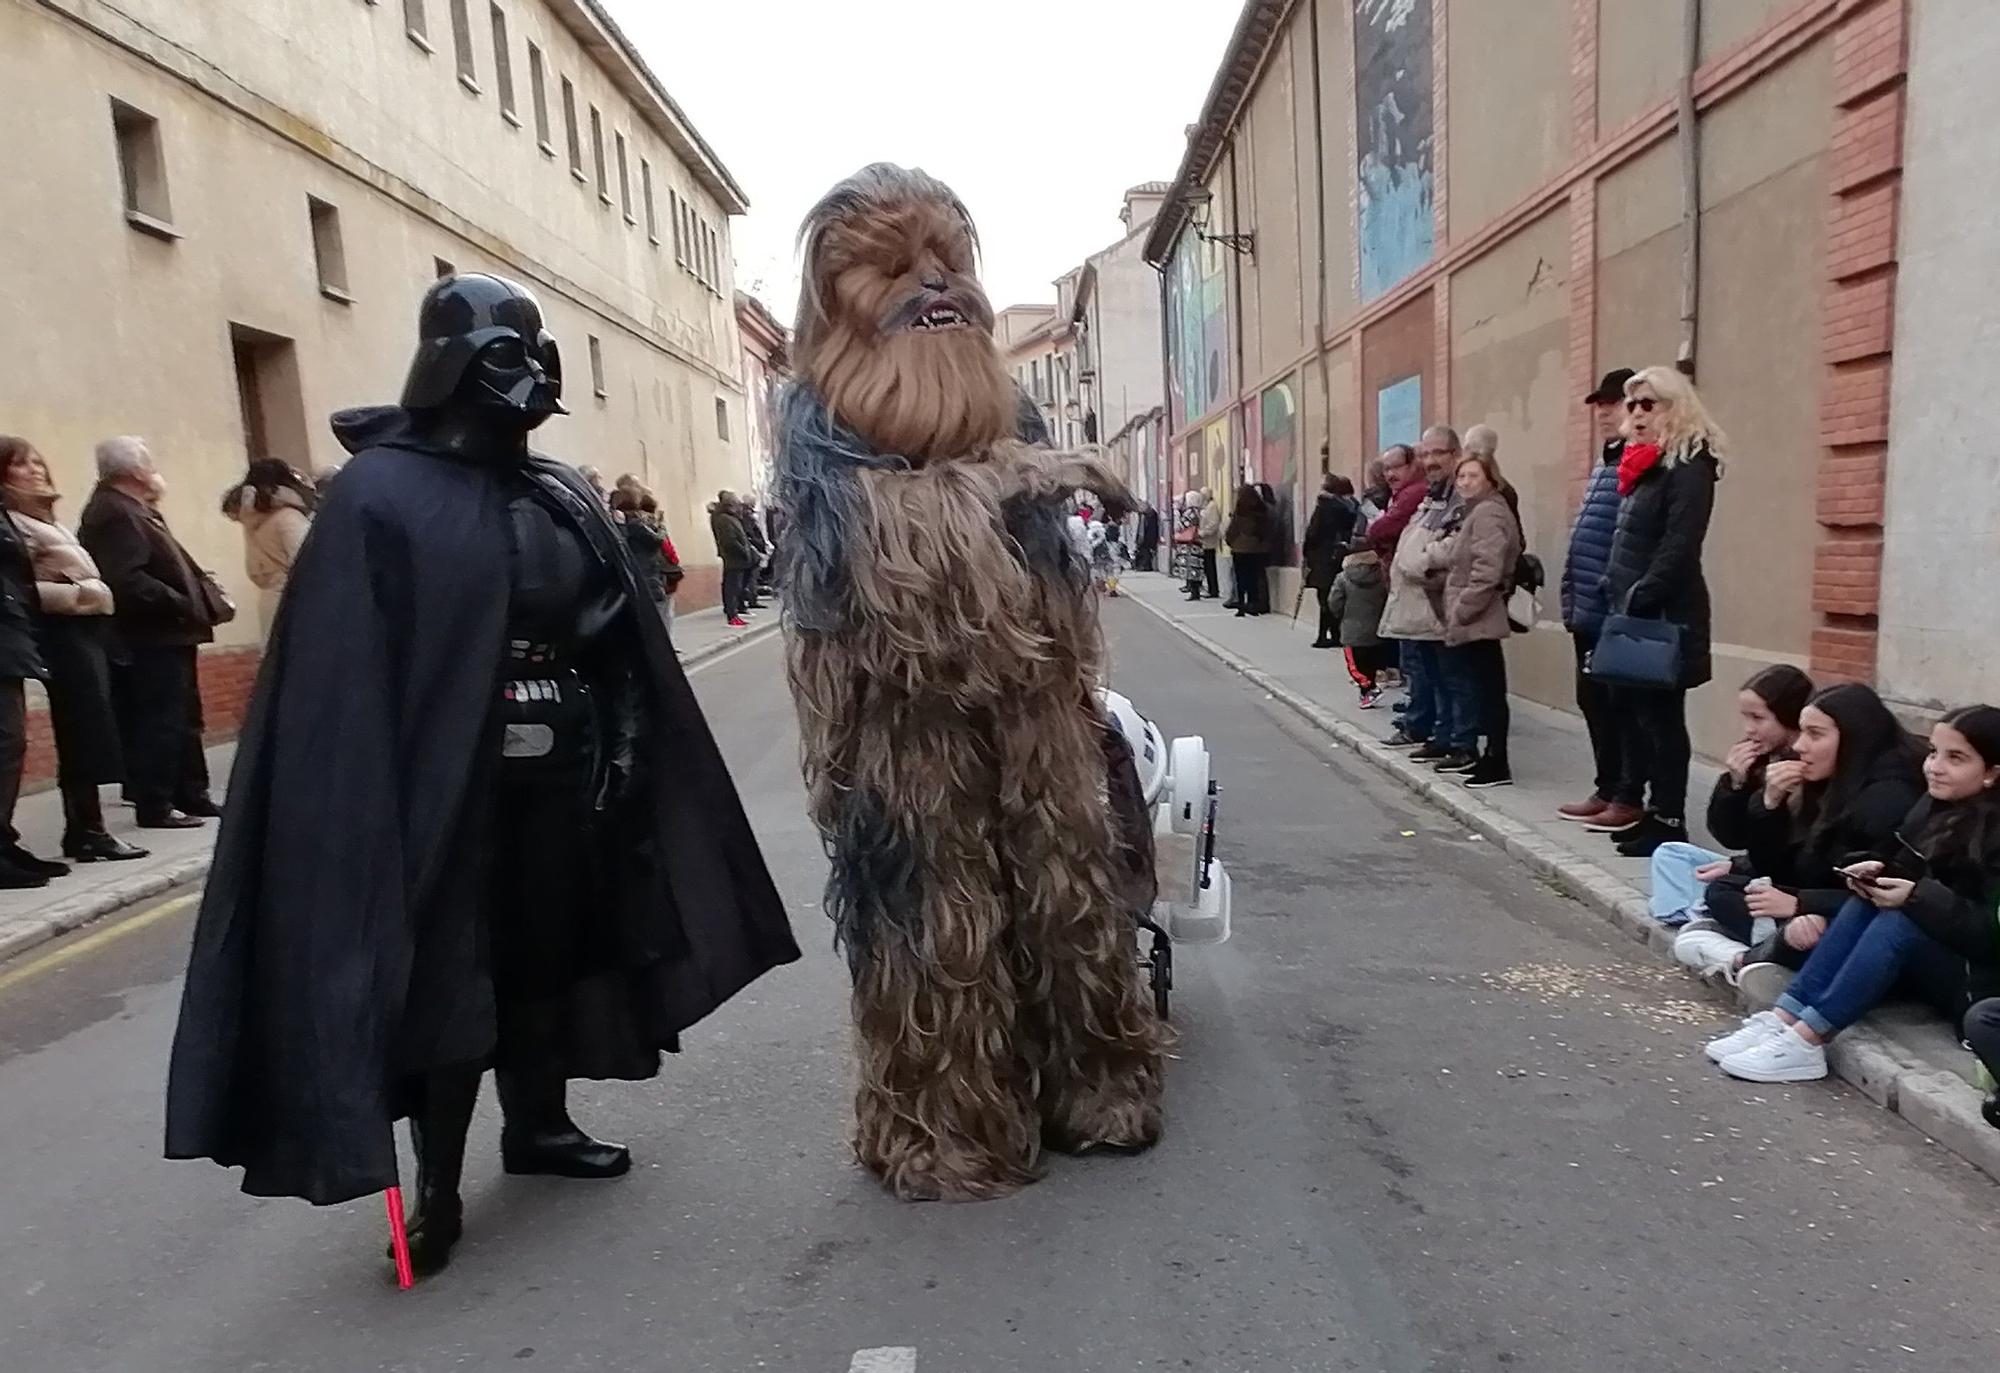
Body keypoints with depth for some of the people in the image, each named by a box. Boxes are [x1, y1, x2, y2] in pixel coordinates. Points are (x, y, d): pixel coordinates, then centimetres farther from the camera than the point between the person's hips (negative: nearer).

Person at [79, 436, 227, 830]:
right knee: (159, 723, -6)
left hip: (166, 635, 11)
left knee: (183, 719, 15)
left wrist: (203, 594, 8)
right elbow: (126, 580, -26)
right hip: (150, 638, -11)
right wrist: (181, 605, -21)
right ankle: (154, 806, 1)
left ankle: (192, 795, 24)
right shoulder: (113, 513, -15)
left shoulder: (133, 509, 18)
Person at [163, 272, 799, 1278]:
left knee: (551, 954, 15)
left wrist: (620, 749, 3)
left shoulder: (563, 496, 9)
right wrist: (379, 805, -19)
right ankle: (438, 1186, 18)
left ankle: (538, 1124, 34)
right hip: (449, 787, -5)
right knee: (447, 978, 3)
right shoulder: (381, 496, -9)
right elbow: (347, 674, -15)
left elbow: (621, 646, 9)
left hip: (562, 778, 6)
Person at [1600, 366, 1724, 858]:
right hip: (1630, 611, 9)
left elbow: (1679, 545, -19)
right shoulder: (1642, 463, 18)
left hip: (1662, 614, -9)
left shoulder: (1690, 464, -9)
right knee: (1639, 715, 10)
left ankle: (1669, 822, 3)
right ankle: (1657, 811, 18)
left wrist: (1642, 598, -23)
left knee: (1661, 718, -4)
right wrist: (1618, 599, 12)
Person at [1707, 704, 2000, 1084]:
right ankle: (1783, 1020, -26)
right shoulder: (1932, 807, 6)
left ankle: (1805, 1040, -33)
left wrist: (1917, 896, -31)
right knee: (1866, 903, -18)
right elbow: (1904, 873, 8)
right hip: (1922, 962, 7)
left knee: (1897, 921, -30)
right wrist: (1879, 872, -13)